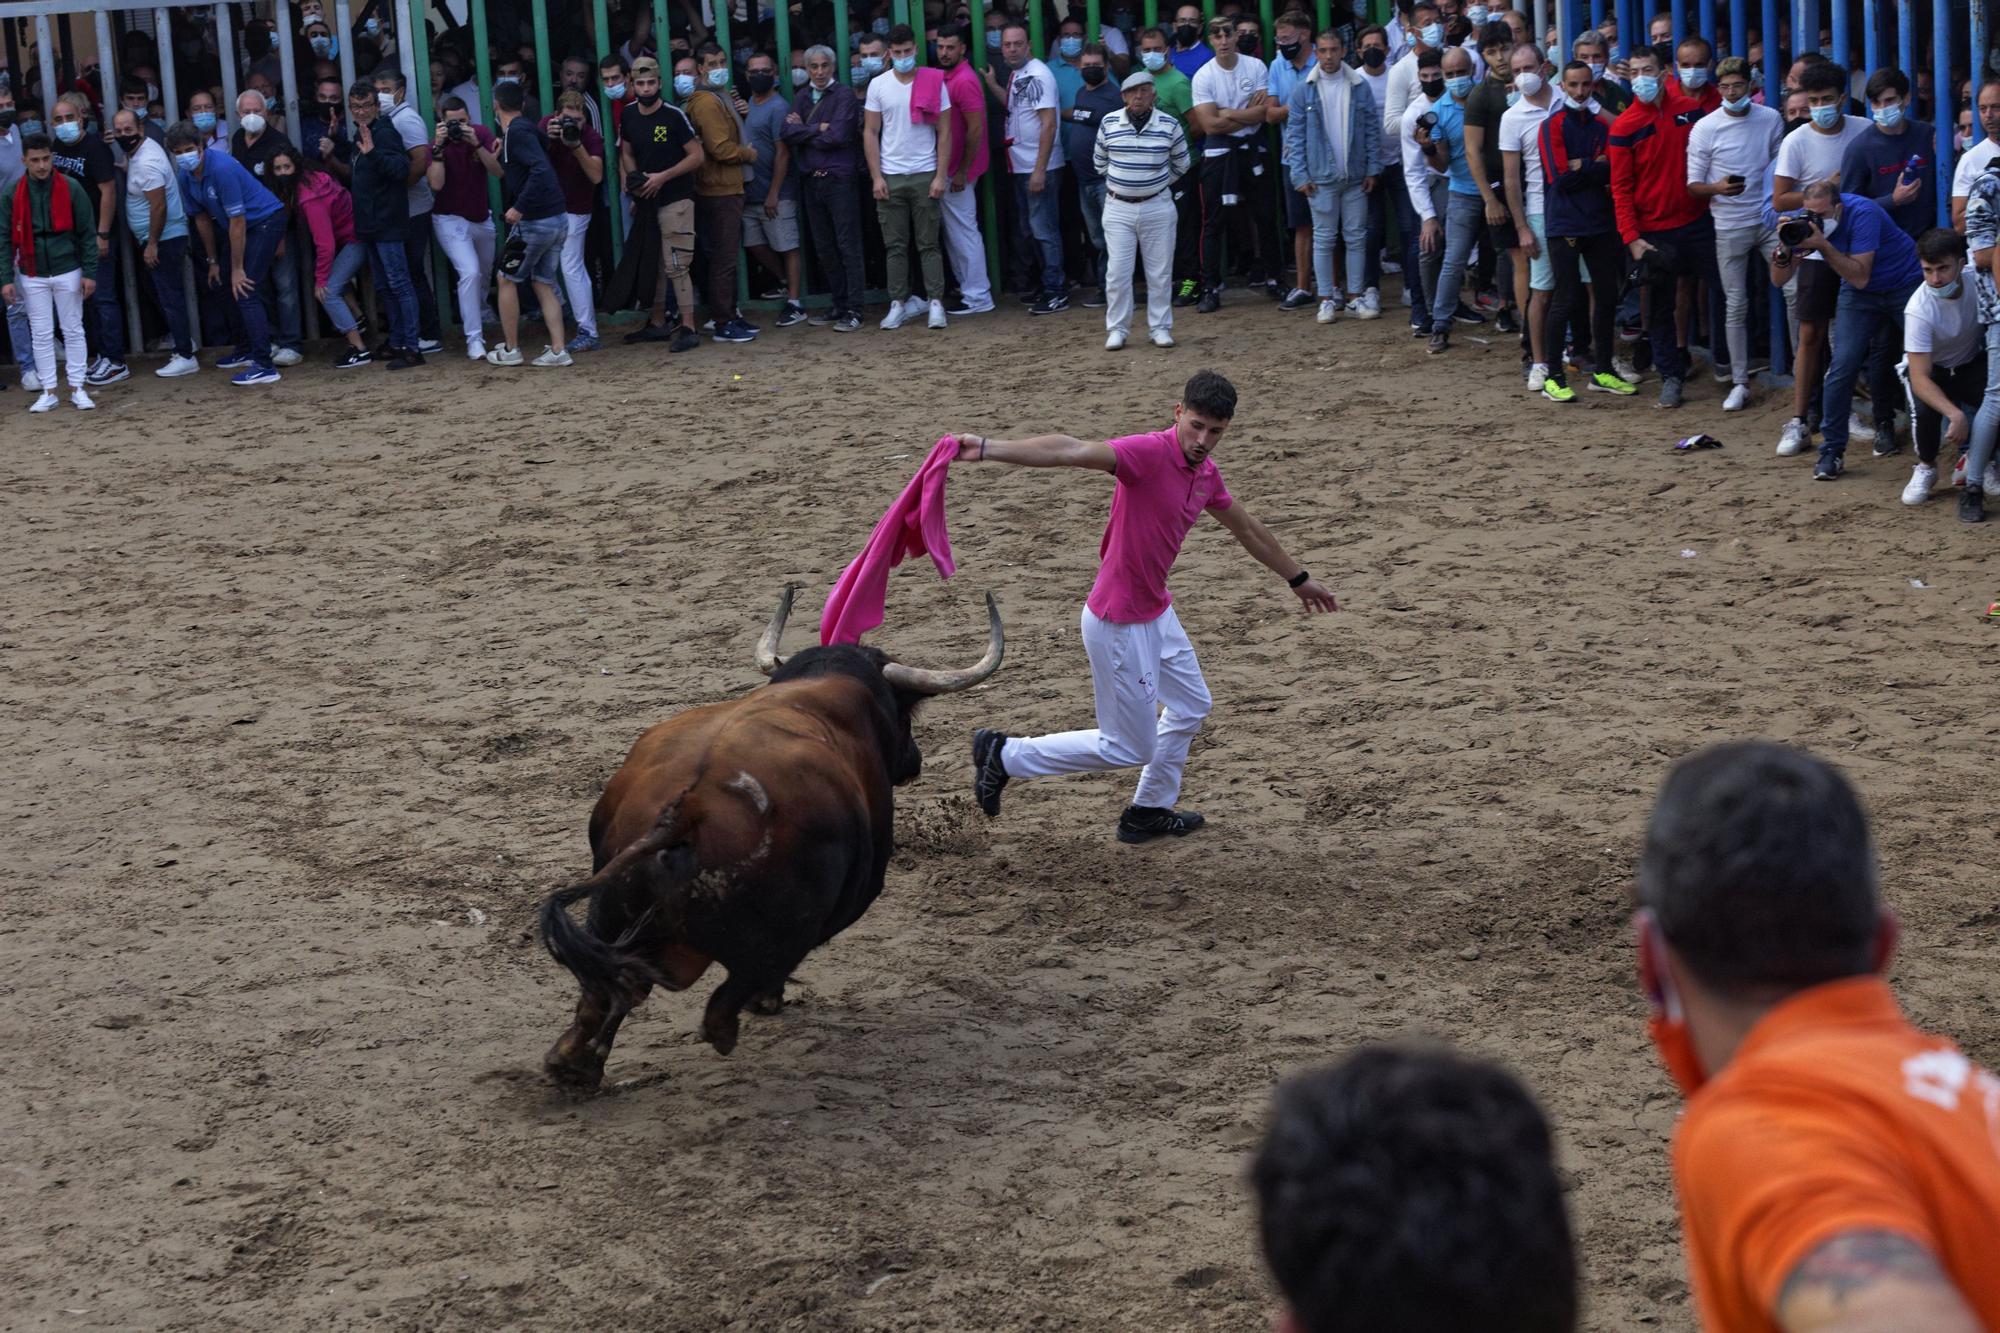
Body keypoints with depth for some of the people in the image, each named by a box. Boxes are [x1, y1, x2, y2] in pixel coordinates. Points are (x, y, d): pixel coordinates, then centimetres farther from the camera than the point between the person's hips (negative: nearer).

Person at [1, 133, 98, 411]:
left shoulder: (71, 188, -6)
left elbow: (87, 232, -2)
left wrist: (90, 272, -6)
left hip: (68, 272, -1)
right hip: (32, 276, 1)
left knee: (73, 330, 6)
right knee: (41, 335, 5)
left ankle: (77, 388, 13)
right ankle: (48, 392, 11)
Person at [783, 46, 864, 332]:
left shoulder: (844, 95, -5)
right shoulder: (802, 97, 13)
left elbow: (838, 136, -15)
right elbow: (789, 134, 0)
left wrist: (804, 131, -4)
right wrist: (818, 129, -12)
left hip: (839, 178, -6)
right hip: (811, 180, 6)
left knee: (847, 244, -5)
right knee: (823, 247, 10)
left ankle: (853, 309, -4)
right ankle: (838, 304, 19)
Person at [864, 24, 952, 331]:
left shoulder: (934, 83, -1)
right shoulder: (878, 85, 3)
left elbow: (944, 132, 0)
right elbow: (870, 133, 4)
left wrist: (941, 176, -7)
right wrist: (876, 177, -3)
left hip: (925, 175, -1)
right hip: (890, 177, 2)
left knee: (928, 244, 1)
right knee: (895, 245, 4)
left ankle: (935, 303, 1)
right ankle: (898, 304, 9)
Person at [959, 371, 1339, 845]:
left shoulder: (1204, 472, 3)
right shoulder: (1151, 452, -25)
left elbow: (1248, 528, 20)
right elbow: (1072, 452, -39)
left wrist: (1298, 578, 33)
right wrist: (989, 449, -53)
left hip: (1156, 612, 9)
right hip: (1119, 623, -9)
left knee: (1190, 707, 26)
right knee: (1128, 748, 3)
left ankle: (1150, 811, 43)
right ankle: (1005, 755, 13)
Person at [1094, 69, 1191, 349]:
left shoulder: (1169, 125, -3)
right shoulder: (1109, 123, -1)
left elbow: (1182, 164, 10)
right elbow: (1099, 160, 13)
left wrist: (1160, 183, 9)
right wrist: (1117, 182, 10)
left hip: (1157, 207, 0)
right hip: (1118, 207, 0)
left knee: (1160, 271, 4)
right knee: (1117, 271, -2)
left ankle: (1160, 327, 14)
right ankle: (1117, 329, 7)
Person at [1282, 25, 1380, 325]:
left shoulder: (1360, 86, 2)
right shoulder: (1304, 90, -2)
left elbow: (1372, 129, 5)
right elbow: (1294, 134, -1)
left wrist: (1373, 168, 0)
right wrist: (1299, 175, -7)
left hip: (1355, 176, 2)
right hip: (1321, 177, -2)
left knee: (1356, 237, 6)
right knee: (1324, 239, 3)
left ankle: (1355, 297, 13)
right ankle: (1326, 300, 8)